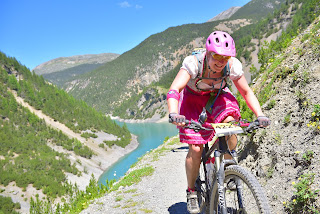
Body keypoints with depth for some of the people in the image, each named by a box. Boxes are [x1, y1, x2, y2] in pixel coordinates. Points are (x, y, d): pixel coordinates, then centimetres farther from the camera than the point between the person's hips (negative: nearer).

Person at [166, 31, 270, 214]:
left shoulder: (233, 65, -23)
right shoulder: (193, 63, -32)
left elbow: (246, 92, -12)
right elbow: (174, 90, -40)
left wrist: (260, 115, -26)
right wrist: (174, 114, -59)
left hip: (216, 96, 3)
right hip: (192, 98, -2)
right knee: (195, 149, -13)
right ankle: (191, 192, 9)